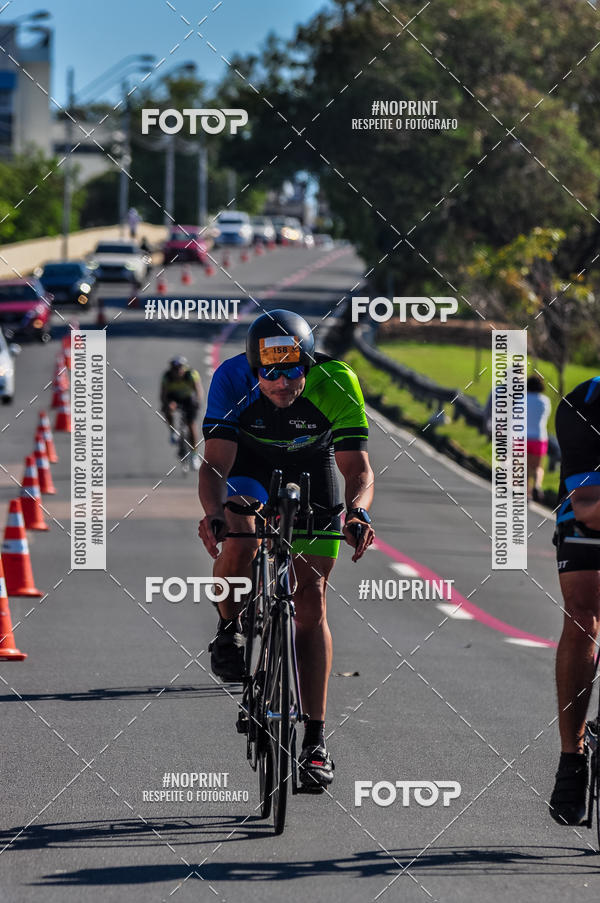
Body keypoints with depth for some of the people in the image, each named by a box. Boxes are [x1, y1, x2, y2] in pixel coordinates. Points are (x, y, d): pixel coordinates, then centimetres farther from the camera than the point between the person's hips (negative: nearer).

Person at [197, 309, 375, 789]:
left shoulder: (337, 385, -31)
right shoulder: (232, 379, -31)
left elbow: (357, 466, -31)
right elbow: (215, 462, -34)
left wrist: (357, 510, -52)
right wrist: (214, 511, -54)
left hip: (311, 472, 0)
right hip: (247, 467, 0)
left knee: (311, 603, -6)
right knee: (240, 538, -34)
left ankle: (316, 739, 0)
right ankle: (229, 631, -3)